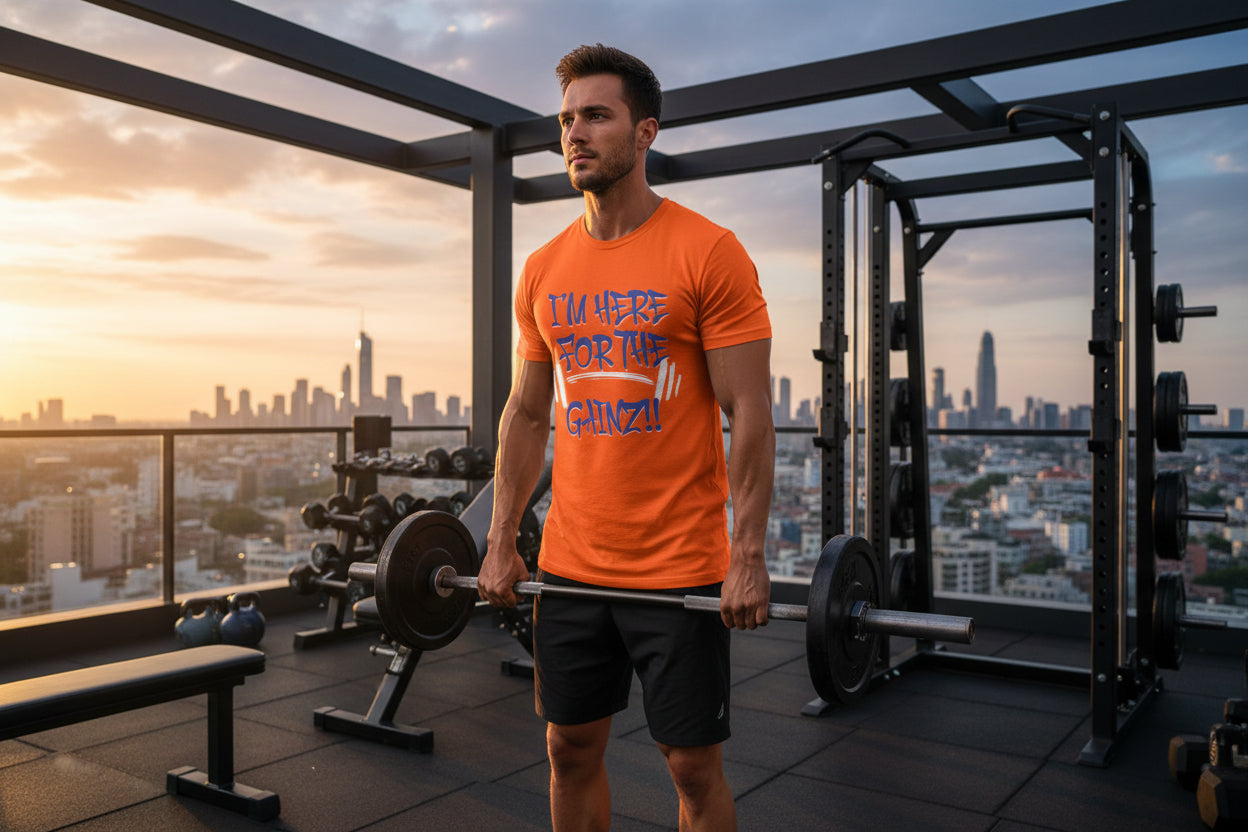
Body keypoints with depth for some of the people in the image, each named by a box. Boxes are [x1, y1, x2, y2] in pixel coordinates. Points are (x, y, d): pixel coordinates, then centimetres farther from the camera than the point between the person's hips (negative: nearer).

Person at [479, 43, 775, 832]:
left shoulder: (708, 252, -9)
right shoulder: (543, 270, 7)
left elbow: (749, 415, -11)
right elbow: (526, 414, 12)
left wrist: (749, 556, -15)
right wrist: (502, 543, 9)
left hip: (681, 569, -5)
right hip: (571, 564, 5)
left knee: (694, 764, 8)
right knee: (572, 748, 16)